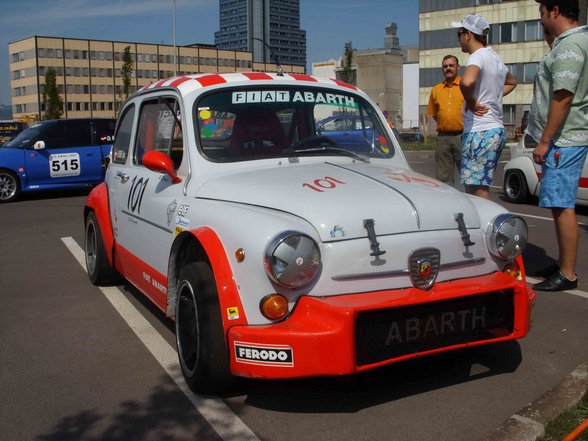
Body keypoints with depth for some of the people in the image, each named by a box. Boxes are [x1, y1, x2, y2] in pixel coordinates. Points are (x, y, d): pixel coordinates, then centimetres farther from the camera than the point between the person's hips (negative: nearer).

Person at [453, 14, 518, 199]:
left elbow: (467, 81, -35)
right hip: (496, 129, 10)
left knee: (477, 190, -8)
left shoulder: (478, 56, -12)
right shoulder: (495, 58, 18)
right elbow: (512, 82, 38)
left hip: (480, 132, -10)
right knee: (481, 187, 15)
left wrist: (471, 102, -17)